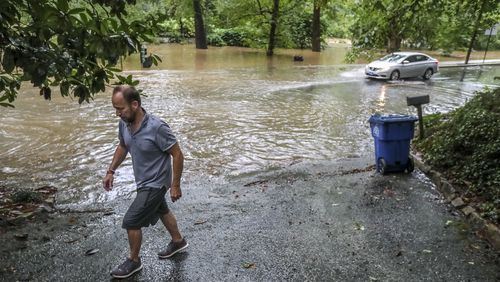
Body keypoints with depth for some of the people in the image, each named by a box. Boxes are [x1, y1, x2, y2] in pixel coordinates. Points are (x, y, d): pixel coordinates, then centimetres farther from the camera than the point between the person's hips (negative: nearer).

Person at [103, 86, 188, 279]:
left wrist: (175, 185, -18)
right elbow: (122, 147, 11)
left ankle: (133, 261, 24)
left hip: (155, 183, -8)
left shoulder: (157, 127, -32)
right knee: (161, 211, 26)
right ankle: (178, 241, 49)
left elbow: (177, 155, -23)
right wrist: (111, 171, 7)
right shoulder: (124, 123, -10)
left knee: (131, 222, -1)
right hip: (143, 181, 8)